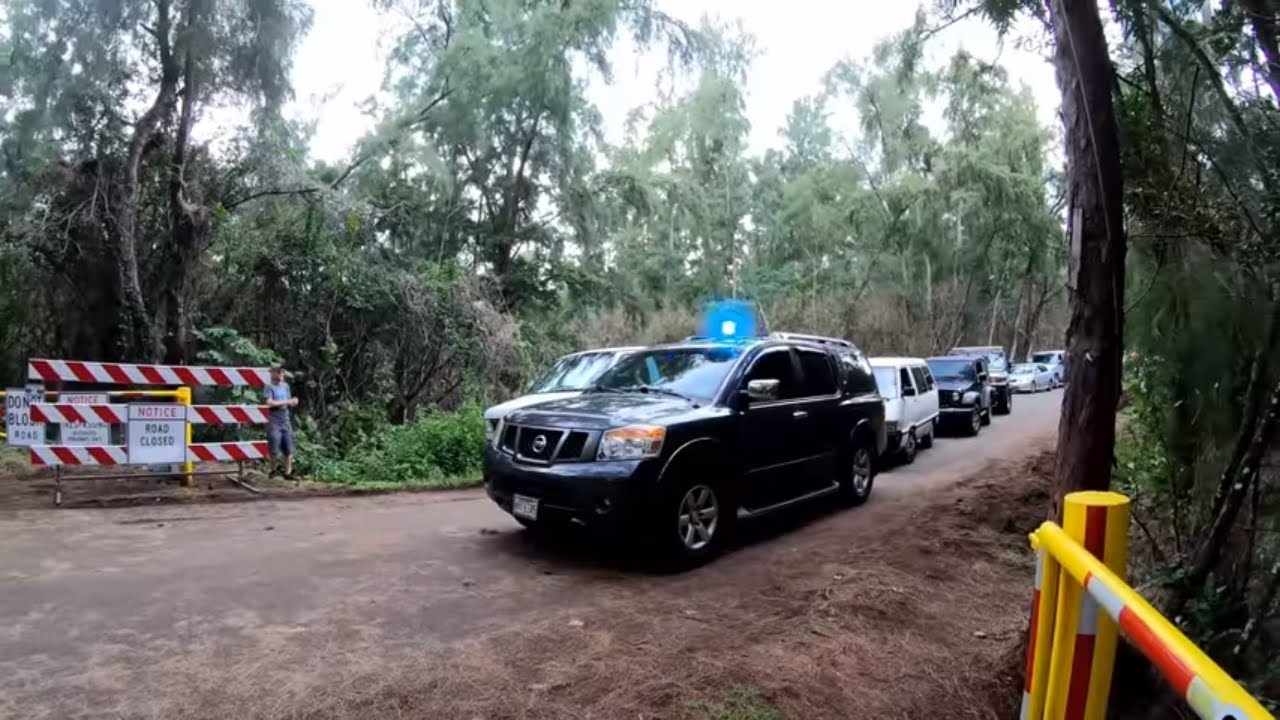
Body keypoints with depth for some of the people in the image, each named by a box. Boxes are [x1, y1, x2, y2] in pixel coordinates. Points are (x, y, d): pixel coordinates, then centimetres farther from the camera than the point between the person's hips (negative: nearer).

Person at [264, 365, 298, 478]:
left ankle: (288, 472, 8)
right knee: (274, 449, -2)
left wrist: (293, 402, -7)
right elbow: (269, 403, -16)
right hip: (274, 421, -5)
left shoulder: (286, 386, 11)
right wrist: (285, 402, -15)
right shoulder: (270, 386, -6)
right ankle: (273, 469, 20)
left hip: (285, 420, 5)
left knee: (289, 449, 2)